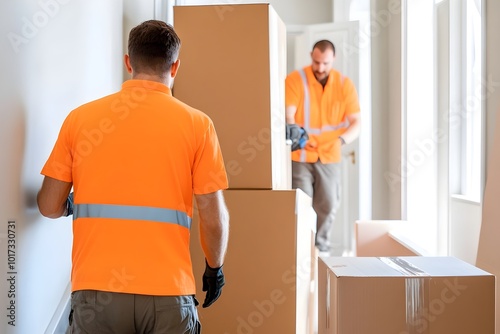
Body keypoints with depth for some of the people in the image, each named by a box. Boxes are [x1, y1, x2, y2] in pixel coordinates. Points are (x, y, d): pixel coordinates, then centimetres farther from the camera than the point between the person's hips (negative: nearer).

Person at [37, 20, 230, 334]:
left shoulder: (81, 117, 3)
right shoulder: (196, 123, -1)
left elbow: (50, 207, 6)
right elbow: (214, 217, -2)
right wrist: (215, 266, 16)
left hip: (96, 289, 1)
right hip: (168, 290, -1)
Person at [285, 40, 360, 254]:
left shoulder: (345, 84, 0)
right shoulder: (295, 80, -8)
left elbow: (356, 122, -3)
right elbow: (288, 115, -15)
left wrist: (341, 140, -23)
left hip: (330, 157, 3)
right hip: (299, 156, -3)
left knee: (328, 206, 9)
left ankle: (321, 245, 29)